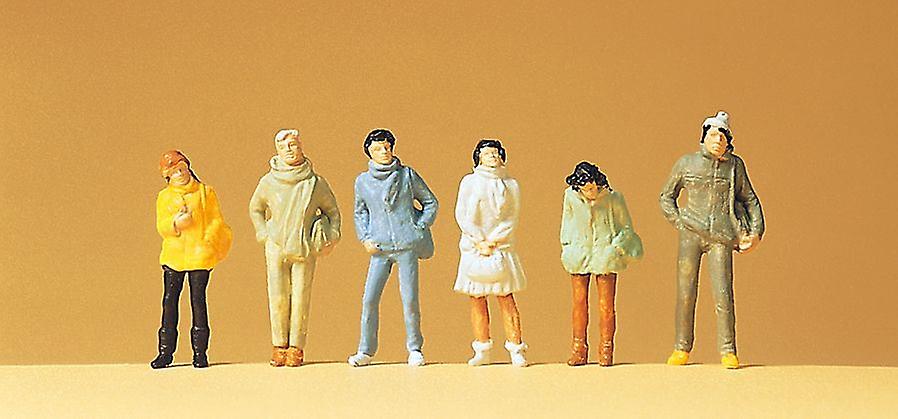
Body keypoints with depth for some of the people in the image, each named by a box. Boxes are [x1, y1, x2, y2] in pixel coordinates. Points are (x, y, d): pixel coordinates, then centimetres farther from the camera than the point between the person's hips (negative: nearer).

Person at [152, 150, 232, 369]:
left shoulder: (205, 192, 5)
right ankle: (165, 352, 7)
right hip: (173, 256, 2)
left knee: (198, 300, -2)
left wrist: (207, 243, -12)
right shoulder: (164, 197, 11)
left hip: (199, 257, -2)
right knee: (169, 301, 0)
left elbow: (216, 221, 2)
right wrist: (175, 223, -15)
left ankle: (200, 352, 6)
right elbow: (161, 227, 5)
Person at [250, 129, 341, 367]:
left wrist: (331, 239, 3)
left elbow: (332, 211, 13)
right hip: (276, 249, 1)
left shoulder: (316, 183, -2)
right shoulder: (268, 182, 1)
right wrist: (264, 235, 10)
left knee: (301, 298, -2)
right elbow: (255, 209, 19)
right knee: (278, 298, -1)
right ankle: (279, 346, 9)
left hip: (305, 250, -1)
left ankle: (296, 347, 5)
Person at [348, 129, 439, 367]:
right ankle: (365, 351, 4)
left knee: (409, 298, -3)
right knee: (370, 299, -5)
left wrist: (419, 228, 3)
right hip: (379, 249, 2)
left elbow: (431, 202, 12)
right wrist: (365, 238, 8)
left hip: (407, 246, -2)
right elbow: (360, 213, 21)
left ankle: (414, 350, 10)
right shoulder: (363, 181, 7)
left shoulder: (408, 175, 3)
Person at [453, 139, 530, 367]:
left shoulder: (510, 185, 7)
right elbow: (462, 215, 1)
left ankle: (516, 349, -4)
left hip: (501, 248, 0)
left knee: (506, 297, -5)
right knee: (477, 299, 1)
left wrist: (492, 241, -8)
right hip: (473, 247, 0)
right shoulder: (469, 181, 6)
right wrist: (480, 242, -7)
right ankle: (482, 350, 7)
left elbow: (512, 219, 3)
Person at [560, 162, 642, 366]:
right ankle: (579, 350, 10)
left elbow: (626, 227, 5)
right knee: (579, 301, 3)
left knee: (606, 304, -2)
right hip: (579, 253, 2)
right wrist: (567, 247, 11)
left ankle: (606, 351, 7)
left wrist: (617, 248, -5)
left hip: (604, 255, -2)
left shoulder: (613, 198, -8)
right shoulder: (571, 196, -1)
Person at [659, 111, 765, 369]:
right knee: (685, 292, 1)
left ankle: (728, 352, 1)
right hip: (691, 233, 0)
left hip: (720, 236, 0)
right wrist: (679, 223, 2)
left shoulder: (735, 165, 6)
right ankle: (682, 349, 11)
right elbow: (666, 197, 14)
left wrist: (756, 232, 6)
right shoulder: (686, 163, 4)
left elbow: (749, 199, 16)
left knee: (723, 294, -7)